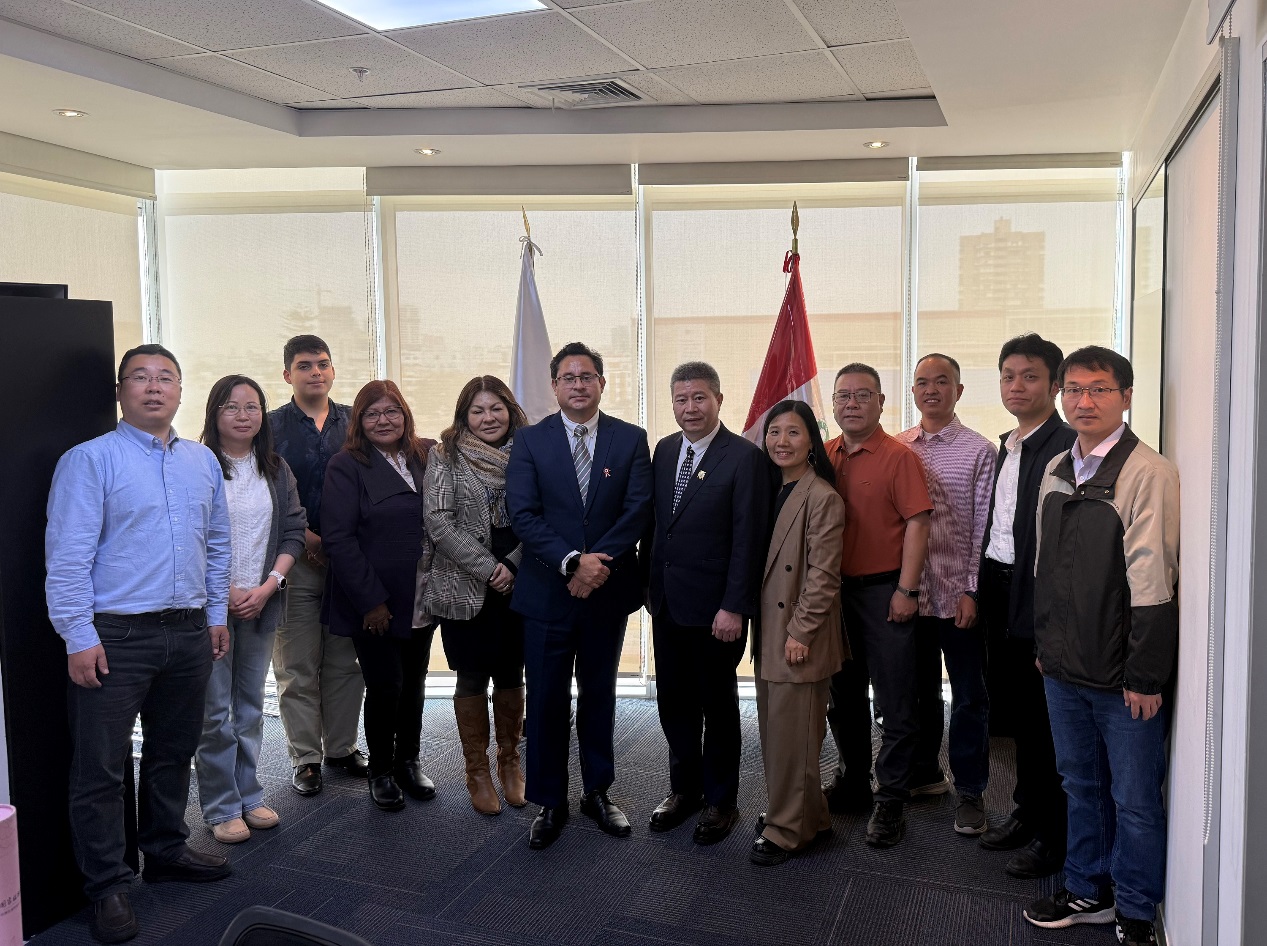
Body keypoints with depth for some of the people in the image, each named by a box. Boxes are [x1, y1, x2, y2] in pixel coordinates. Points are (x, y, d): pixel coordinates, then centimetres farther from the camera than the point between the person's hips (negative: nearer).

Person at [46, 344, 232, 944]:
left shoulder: (203, 461, 11)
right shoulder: (90, 460, -6)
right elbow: (68, 556, -11)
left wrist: (217, 615, 14)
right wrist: (78, 638, -15)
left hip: (189, 634, 6)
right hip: (115, 637, -5)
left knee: (173, 753, 17)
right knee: (101, 766, 2)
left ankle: (165, 851, 35)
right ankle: (107, 887, 15)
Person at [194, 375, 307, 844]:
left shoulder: (276, 470, 8)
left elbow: (294, 531, 6)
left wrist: (269, 585, -7)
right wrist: (225, 593, -13)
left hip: (261, 604, 5)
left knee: (251, 704, 13)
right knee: (215, 710, 1)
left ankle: (249, 796, 25)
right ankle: (221, 808, 12)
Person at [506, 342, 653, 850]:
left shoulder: (631, 439, 1)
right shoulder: (530, 441, -1)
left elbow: (638, 509, -7)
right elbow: (523, 515, -10)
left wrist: (598, 562, -18)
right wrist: (573, 561, -21)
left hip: (608, 592, 1)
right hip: (547, 593, -1)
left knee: (599, 696, 15)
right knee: (547, 702, 6)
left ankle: (598, 792, 31)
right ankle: (549, 804, 22)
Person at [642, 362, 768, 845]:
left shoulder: (744, 457, -13)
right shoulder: (664, 450, 7)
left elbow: (748, 539, -16)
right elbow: (653, 521, 12)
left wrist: (734, 607, -18)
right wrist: (648, 583, 9)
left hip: (715, 607, -6)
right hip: (667, 604, 6)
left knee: (717, 706, 10)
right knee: (673, 702, 16)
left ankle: (720, 800, 27)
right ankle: (684, 788, 34)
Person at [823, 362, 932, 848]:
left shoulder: (899, 457, -8)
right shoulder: (823, 457, 7)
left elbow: (917, 524, -12)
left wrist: (906, 590, -16)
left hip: (884, 592, -5)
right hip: (834, 589, 6)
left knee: (895, 702, 2)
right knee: (844, 695, 17)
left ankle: (890, 801, 13)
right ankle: (853, 781, 33)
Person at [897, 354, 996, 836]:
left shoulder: (978, 450, -4)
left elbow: (983, 525, -6)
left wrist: (972, 590, -11)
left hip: (959, 593, -3)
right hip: (910, 590, 3)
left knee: (969, 696, 6)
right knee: (919, 686, 17)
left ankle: (969, 790, 19)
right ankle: (923, 769, 34)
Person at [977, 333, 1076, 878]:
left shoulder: (1066, 447, -15)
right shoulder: (1006, 447, 14)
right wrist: (981, 588, 12)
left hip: (1039, 599, -8)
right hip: (1000, 593, 8)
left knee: (1042, 716, 3)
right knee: (1014, 709, 17)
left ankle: (1053, 834, 18)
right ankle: (1027, 811, 33)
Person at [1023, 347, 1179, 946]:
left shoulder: (1149, 473, -14)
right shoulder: (1056, 471, 8)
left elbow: (1151, 582, -17)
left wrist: (1144, 676, -17)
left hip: (1123, 674, -6)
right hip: (1064, 669, 6)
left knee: (1134, 799, 7)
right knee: (1081, 785, 19)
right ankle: (1088, 891, 36)